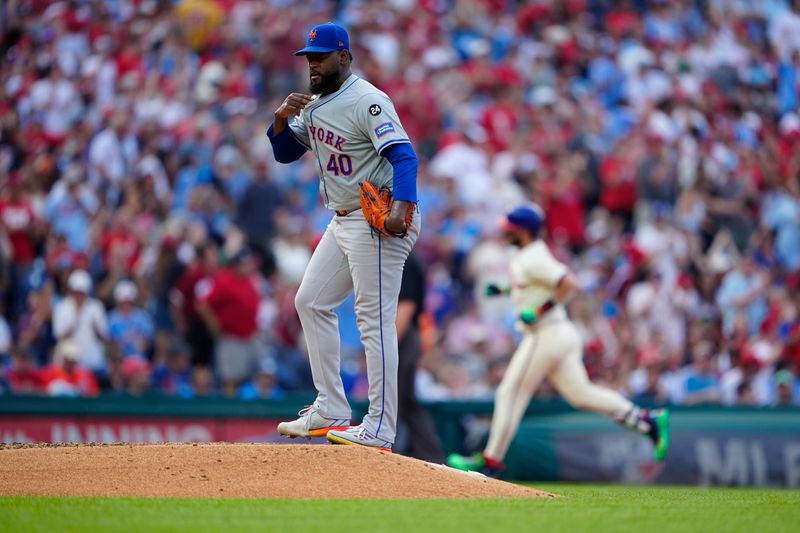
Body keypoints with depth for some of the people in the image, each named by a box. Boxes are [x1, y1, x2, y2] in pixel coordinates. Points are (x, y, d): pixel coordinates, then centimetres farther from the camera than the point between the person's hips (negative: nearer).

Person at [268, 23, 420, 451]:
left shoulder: (367, 102, -16)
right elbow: (285, 153, 19)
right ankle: (331, 411, 18)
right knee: (311, 302, 13)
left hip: (378, 222, -10)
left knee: (374, 319, -11)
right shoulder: (314, 105, 13)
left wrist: (400, 207, -41)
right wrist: (282, 119, -3)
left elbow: (403, 155, -26)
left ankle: (379, 429, -12)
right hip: (342, 222, 10)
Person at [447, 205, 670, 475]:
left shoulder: (533, 260, -17)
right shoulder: (525, 257, 14)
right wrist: (503, 290, 18)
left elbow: (569, 284, -26)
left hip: (547, 335, -10)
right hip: (560, 334, 10)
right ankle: (648, 420, 0)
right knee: (580, 394, 6)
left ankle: (491, 459, 5)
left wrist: (540, 311, -23)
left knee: (511, 392, -2)